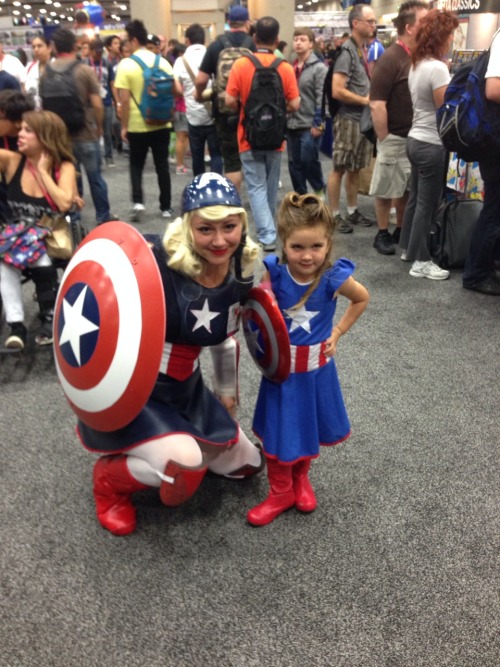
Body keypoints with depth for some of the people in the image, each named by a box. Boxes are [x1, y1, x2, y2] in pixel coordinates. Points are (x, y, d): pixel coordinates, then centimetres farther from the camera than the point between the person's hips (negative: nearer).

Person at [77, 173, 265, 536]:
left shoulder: (239, 275, -5)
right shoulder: (155, 263, -26)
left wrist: (227, 394, 20)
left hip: (185, 393, 7)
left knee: (246, 463, 16)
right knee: (185, 462, -30)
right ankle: (109, 478, 4)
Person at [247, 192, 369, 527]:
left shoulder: (334, 277, -19)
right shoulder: (274, 273, -18)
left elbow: (362, 299, 2)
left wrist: (338, 332, -1)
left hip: (316, 369, 1)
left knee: (311, 428, 20)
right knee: (276, 434, 8)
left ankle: (301, 477, 49)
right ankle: (281, 493, 32)